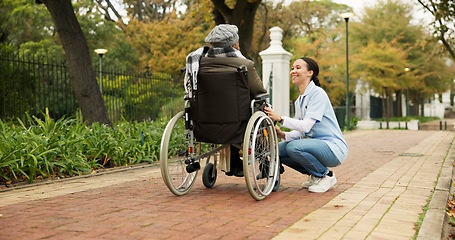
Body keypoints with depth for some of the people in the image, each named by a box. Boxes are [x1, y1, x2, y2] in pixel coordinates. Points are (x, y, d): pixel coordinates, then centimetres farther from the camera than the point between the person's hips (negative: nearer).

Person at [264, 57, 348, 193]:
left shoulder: (317, 93, -13)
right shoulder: (299, 100, 13)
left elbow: (306, 126, -23)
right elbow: (301, 132, 9)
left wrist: (280, 119, -29)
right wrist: (282, 134, -9)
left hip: (333, 147, -8)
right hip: (315, 144, 8)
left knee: (294, 147, -30)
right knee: (278, 149, -4)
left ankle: (326, 175, -6)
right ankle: (315, 175, 10)